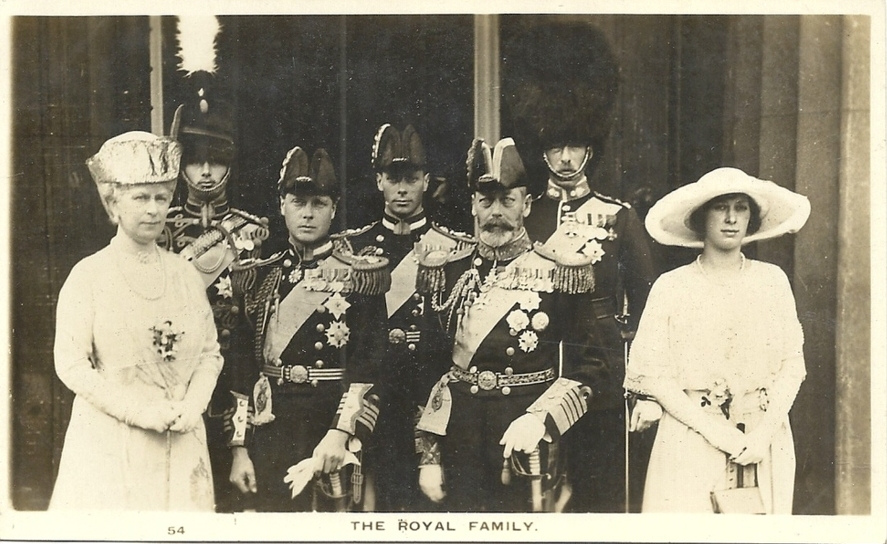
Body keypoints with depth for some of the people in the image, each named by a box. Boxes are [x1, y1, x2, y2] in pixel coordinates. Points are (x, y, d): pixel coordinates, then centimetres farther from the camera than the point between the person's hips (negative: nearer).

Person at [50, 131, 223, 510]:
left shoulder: (184, 272, 7)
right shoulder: (89, 275, -5)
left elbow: (210, 352, 8)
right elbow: (71, 365, -10)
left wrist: (191, 407, -9)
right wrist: (141, 411, -16)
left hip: (181, 443, 4)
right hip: (109, 443, -3)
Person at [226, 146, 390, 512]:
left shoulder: (359, 276, -2)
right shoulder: (260, 276, 8)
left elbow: (368, 368, -10)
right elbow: (243, 370, 8)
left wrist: (340, 435, -21)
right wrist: (239, 448, 3)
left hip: (333, 432, -3)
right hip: (270, 432, 3)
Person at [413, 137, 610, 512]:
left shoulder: (558, 273, -3)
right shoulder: (446, 269, 6)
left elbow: (588, 368, -2)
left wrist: (539, 419, -18)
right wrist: (428, 457, 6)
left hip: (527, 446, -2)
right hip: (459, 448, 2)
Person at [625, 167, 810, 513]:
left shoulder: (773, 281, 5)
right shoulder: (671, 287, -2)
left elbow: (792, 363, 3)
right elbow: (651, 373, -6)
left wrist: (764, 432, -10)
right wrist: (715, 430, -13)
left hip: (765, 442, 2)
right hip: (690, 443, -2)